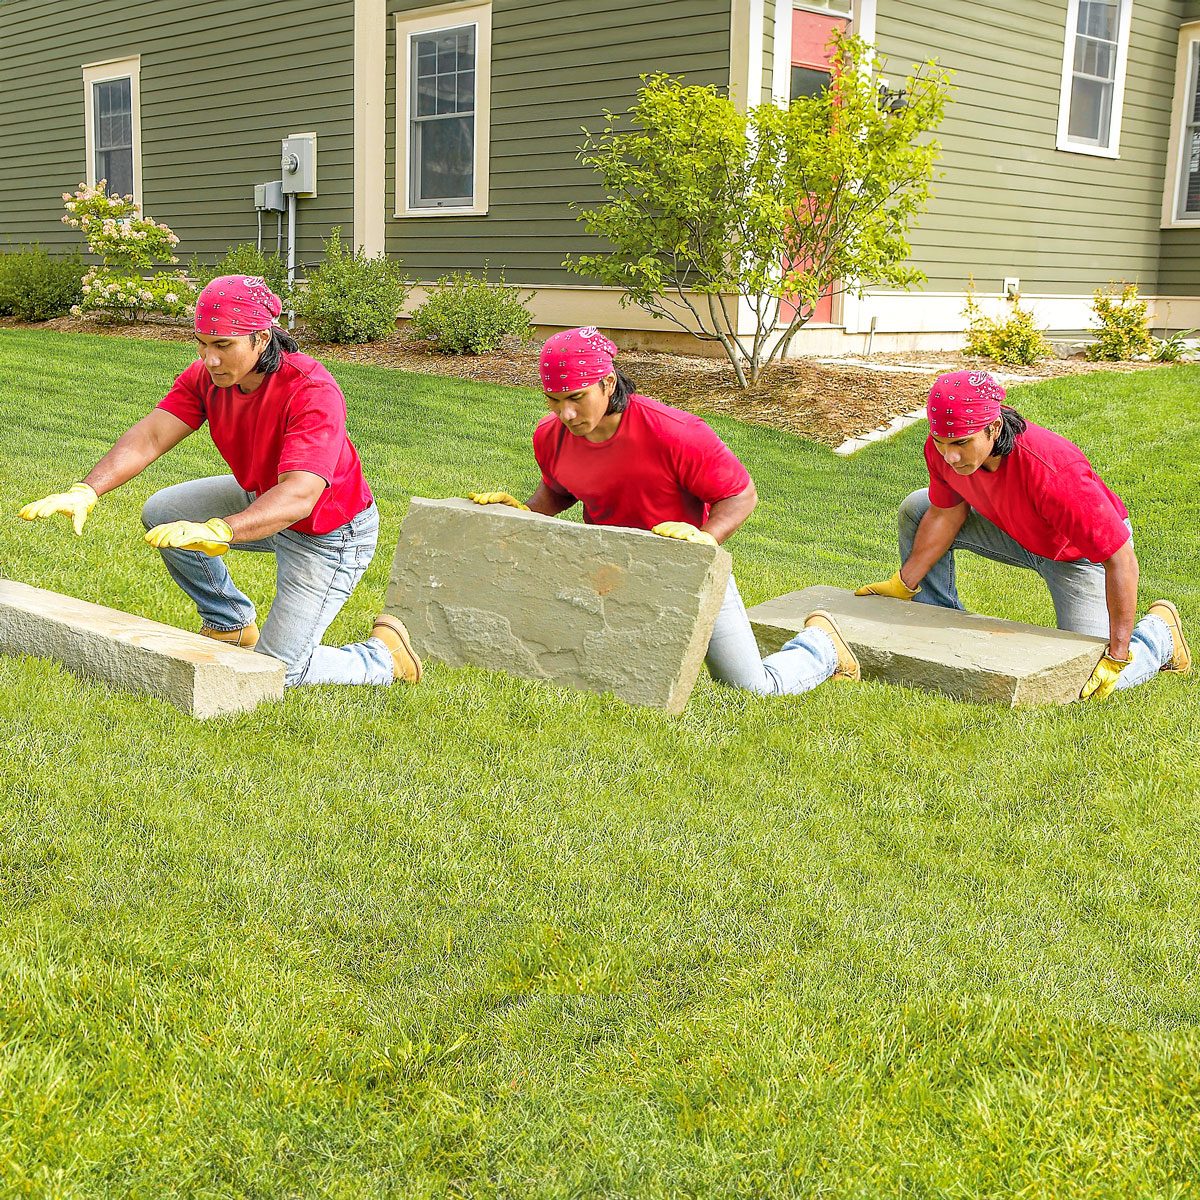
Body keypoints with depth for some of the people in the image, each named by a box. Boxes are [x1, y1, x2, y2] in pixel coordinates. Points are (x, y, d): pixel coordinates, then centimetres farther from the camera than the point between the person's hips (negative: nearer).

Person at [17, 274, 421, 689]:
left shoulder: (312, 392, -34)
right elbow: (149, 436, -21)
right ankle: (232, 625, 20)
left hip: (329, 532, -7)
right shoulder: (208, 375, -13)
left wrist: (217, 532, -59)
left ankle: (385, 655, 13)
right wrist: (84, 491, -37)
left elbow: (299, 496, -45)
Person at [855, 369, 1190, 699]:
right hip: (1016, 532, 6)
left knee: (1091, 682, -16)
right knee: (916, 510, 0)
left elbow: (1121, 559, -38)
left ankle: (1159, 630, 15)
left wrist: (1116, 657, -35)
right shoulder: (942, 449, -24)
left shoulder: (1053, 472, -44)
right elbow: (947, 513, -3)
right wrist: (904, 584, 0)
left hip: (1080, 554, -6)